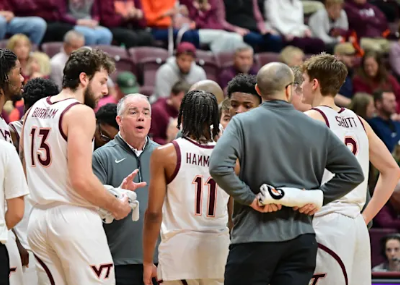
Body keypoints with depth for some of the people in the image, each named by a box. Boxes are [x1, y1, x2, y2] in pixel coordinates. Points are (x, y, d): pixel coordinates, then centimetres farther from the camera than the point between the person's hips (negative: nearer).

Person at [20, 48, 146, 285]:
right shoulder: (80, 112, -10)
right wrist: (116, 206, -4)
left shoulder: (34, 110, 14)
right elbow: (82, 180, -19)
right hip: (74, 218, -8)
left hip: (38, 218, 8)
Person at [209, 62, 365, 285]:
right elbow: (353, 172, 7)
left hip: (255, 236, -3)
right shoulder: (317, 129, 5)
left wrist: (249, 198, -10)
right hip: (301, 239, 3)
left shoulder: (243, 123, -4)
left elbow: (219, 166, -19)